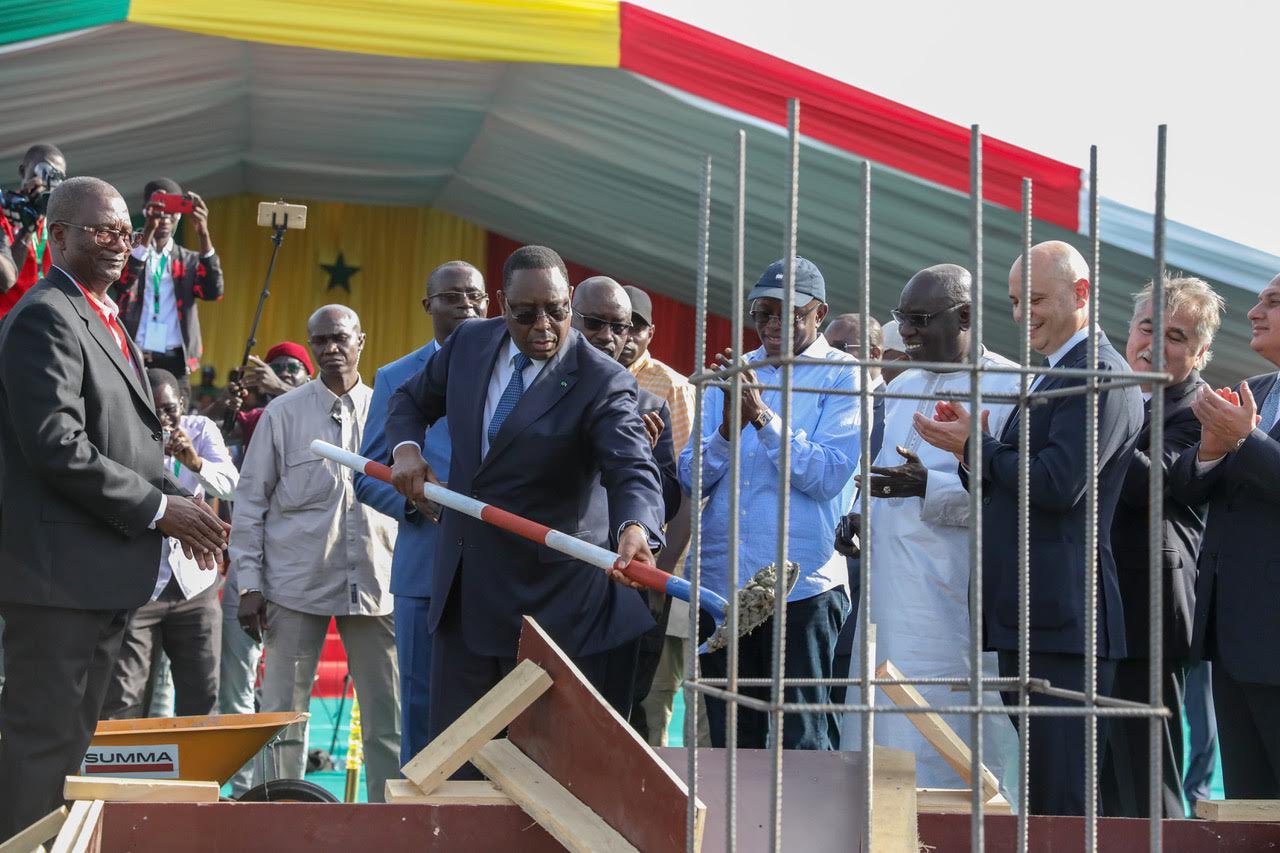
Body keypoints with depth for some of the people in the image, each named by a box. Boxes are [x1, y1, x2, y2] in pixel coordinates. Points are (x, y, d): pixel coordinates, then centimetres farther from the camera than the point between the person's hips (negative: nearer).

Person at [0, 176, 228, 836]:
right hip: (59, 570, -10)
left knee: (72, 739, 14)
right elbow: (56, 446, -21)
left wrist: (176, 507, 7)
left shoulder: (105, 319, 18)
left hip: (104, 571, 10)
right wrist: (157, 508, -16)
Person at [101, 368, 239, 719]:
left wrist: (195, 462, -26)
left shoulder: (202, 430, 4)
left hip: (194, 583, 3)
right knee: (120, 703, -7)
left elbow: (230, 485, -8)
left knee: (203, 699, 7)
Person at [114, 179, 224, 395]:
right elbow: (123, 281, -13)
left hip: (174, 364, 2)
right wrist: (148, 231, -24)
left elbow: (213, 292, -4)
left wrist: (203, 233, -13)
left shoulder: (190, 260, 16)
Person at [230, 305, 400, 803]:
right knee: (284, 715, 3)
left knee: (387, 717, 3)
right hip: (296, 584, -1)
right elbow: (250, 501, 4)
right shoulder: (284, 414, 4)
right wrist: (249, 583, -2)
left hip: (374, 582, 2)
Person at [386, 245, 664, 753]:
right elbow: (412, 400, 21)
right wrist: (406, 448, -1)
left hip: (550, 593, -5)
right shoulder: (469, 343, 3)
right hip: (463, 589, 6)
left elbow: (634, 470, -28)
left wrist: (634, 529, -50)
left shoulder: (602, 382, -15)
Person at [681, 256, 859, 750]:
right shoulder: (731, 374, 13)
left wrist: (764, 417, -19)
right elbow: (691, 479, 7)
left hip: (801, 584, -5)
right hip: (721, 581, 5)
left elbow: (829, 476, -12)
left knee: (800, 742, -2)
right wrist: (728, 428, -11)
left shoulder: (842, 376, 0)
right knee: (729, 740, 12)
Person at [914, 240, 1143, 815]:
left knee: (1063, 802, -7)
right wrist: (974, 451, 2)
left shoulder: (1099, 374, -11)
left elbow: (1058, 485, -22)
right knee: (1036, 794, 15)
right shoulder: (1050, 378, 22)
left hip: (1060, 621, -10)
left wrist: (977, 446, -9)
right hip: (1023, 618, 10)